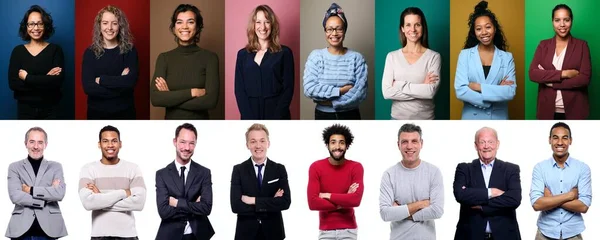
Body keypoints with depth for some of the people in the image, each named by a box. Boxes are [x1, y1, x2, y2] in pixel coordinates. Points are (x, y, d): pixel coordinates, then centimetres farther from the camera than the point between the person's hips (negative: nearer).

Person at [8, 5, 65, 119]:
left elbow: (58, 81, -16)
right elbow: (13, 83, -10)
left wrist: (27, 77, -13)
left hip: (50, 110, -1)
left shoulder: (55, 50, -2)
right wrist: (46, 79, -16)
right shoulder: (18, 51, 2)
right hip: (25, 109, 1)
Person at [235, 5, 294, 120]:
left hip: (277, 116, -2)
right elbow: (239, 89, 4)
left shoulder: (284, 53, 4)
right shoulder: (243, 54, 10)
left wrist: (274, 121, -12)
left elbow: (288, 89, -1)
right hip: (250, 117, 2)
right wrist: (251, 121, -8)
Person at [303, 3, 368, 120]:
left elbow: (360, 92, -13)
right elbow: (309, 89, -15)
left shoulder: (356, 58, -4)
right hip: (323, 116, 0)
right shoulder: (315, 56, -4)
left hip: (350, 116, 0)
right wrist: (341, 90, -17)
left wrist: (332, 102, -18)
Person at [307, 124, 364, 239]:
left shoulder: (356, 167, -5)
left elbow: (356, 199, -19)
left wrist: (328, 195, -14)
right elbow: (313, 203, -14)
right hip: (326, 230, 0)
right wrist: (342, 203, -13)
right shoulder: (316, 167, -5)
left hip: (348, 229, 0)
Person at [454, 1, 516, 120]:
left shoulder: (507, 57, 1)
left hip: (498, 119, 1)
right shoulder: (465, 55, -1)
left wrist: (478, 87, -16)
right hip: (472, 119, -1)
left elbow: (510, 92, -10)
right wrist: (497, 92, -14)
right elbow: (460, 91, -12)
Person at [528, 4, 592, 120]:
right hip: (547, 110, 2)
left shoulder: (582, 45, 0)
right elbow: (533, 74, -6)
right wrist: (563, 73, -16)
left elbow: (585, 78, -10)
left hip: (573, 110, -1)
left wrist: (550, 81, -12)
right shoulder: (543, 45, 6)